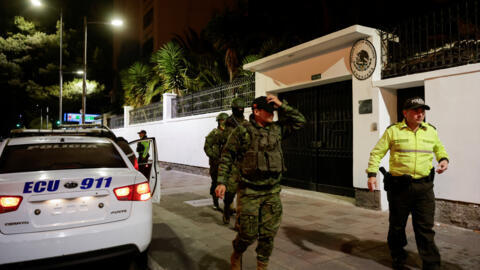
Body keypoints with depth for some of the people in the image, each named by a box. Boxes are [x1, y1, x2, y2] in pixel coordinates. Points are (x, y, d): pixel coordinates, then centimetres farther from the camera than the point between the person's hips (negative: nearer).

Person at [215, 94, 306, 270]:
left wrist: (281, 105, 3)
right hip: (249, 191, -4)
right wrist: (222, 182, -10)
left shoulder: (277, 129, 8)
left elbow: (300, 121, 13)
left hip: (272, 192, 4)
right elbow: (227, 157, -3)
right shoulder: (242, 131, -5)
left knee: (268, 235, 9)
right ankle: (236, 255, 35)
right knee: (248, 234, 3)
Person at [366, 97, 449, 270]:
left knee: (425, 228, 5)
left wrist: (444, 159, 4)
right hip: (399, 186, -2)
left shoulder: (431, 131, 10)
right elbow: (377, 153, 0)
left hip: (424, 186, 2)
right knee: (397, 225, 12)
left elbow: (439, 148, 27)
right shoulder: (393, 131, -2)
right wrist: (372, 174, -9)